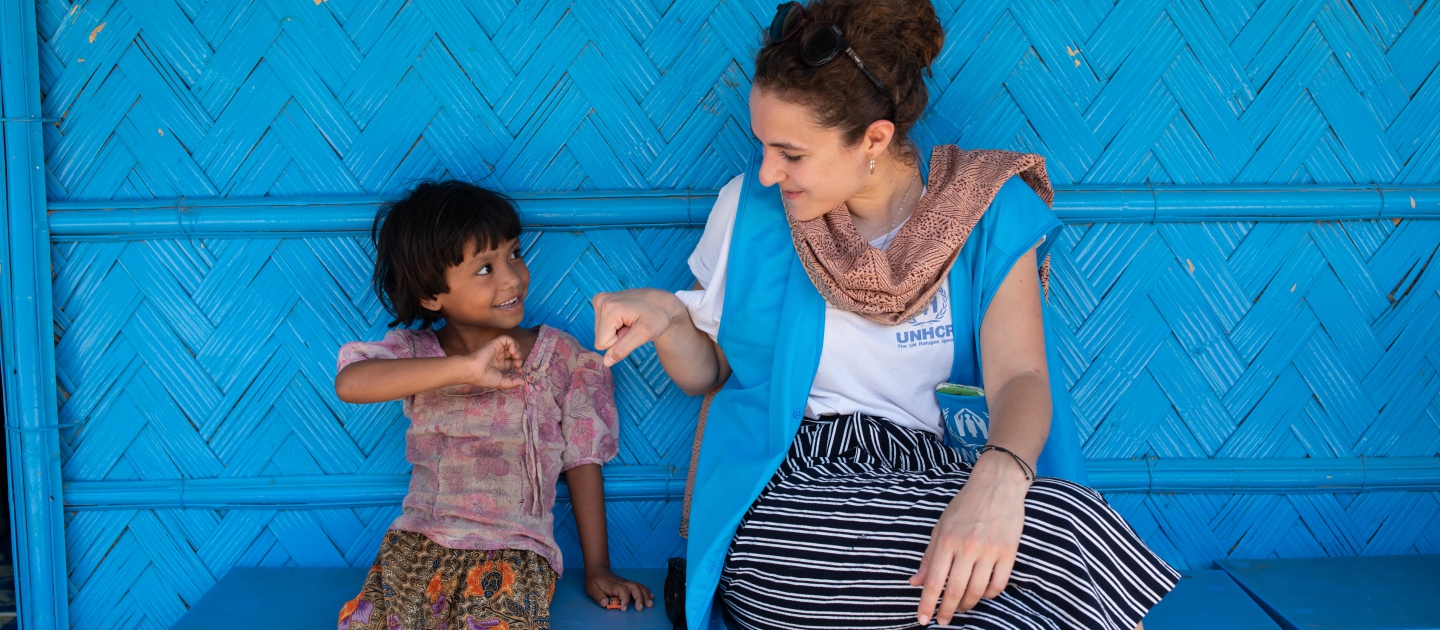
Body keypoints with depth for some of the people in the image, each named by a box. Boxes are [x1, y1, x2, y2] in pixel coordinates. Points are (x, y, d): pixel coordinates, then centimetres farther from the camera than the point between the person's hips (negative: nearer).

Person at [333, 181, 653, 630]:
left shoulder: (560, 357, 3)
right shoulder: (415, 352, 2)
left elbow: (583, 462, 9)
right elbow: (349, 384, -19)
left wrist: (597, 568, 7)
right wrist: (464, 368, -26)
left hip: (513, 554, -2)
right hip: (417, 544, 2)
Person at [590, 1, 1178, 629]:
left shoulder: (984, 208, -2)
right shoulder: (750, 205, 0)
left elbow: (1020, 377, -12)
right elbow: (707, 371, 12)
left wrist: (998, 477, -34)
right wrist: (668, 317, -12)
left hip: (924, 476, 2)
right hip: (781, 497, -2)